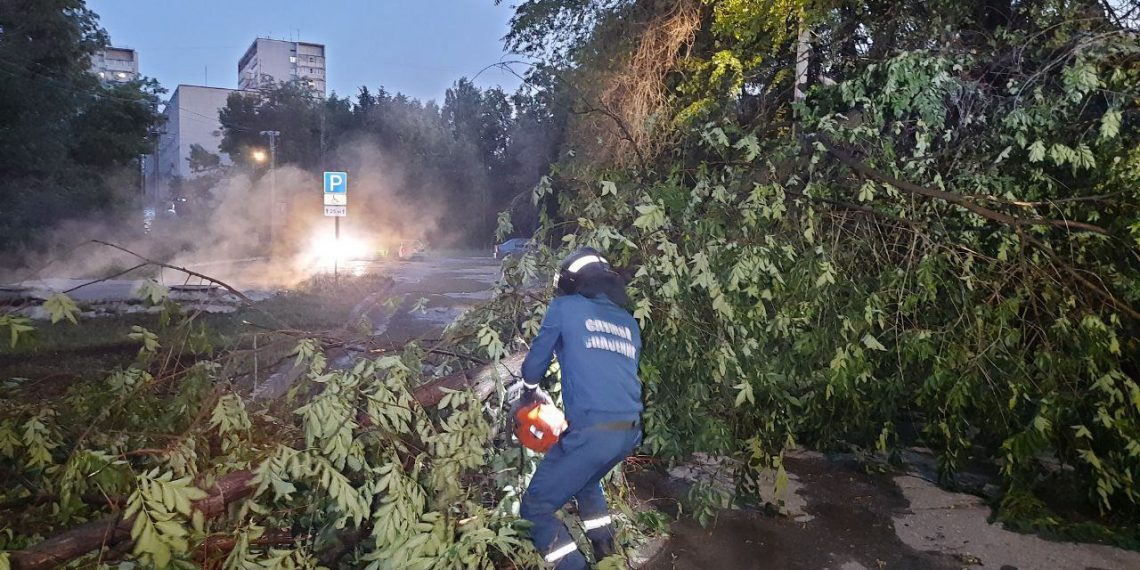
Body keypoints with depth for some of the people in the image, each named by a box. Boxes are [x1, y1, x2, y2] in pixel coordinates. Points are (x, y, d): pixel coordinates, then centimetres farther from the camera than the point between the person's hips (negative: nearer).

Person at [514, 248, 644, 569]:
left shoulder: (565, 307, 5)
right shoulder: (629, 323, 20)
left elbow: (536, 359, 12)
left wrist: (530, 392, 33)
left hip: (593, 433, -7)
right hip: (630, 432, 7)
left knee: (535, 510, 7)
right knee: (586, 481, 35)